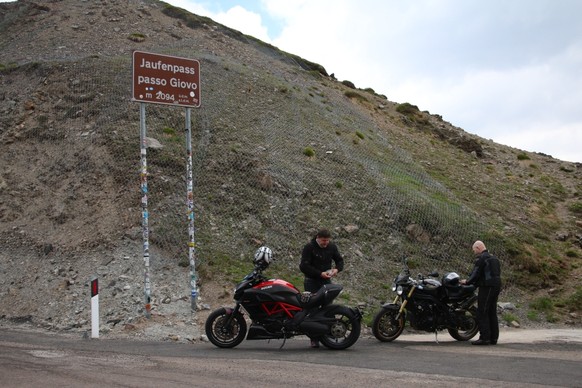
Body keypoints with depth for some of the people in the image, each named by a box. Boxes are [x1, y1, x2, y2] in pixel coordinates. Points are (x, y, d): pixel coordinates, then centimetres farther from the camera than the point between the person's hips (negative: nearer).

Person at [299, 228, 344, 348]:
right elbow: (304, 266, -14)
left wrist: (337, 269, -5)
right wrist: (320, 274, -20)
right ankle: (314, 339, -3)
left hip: (326, 281, 4)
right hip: (312, 282, -4)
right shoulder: (309, 247, -9)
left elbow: (339, 260, 18)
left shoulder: (332, 247, 6)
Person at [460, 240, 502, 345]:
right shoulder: (494, 258, 20)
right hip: (496, 287, 9)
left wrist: (467, 281, 4)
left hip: (486, 288, -9)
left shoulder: (481, 258, -9)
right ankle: (493, 338, 13)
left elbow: (476, 274, -14)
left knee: (482, 313, -6)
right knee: (492, 313, 12)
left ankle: (484, 338, -9)